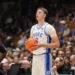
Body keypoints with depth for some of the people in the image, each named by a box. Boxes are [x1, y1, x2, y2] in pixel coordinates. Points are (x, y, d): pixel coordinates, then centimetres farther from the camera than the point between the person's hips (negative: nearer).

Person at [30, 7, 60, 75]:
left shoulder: (48, 27, -8)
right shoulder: (33, 28, 14)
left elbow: (57, 44, -12)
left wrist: (41, 45, -21)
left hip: (44, 57, -7)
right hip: (35, 56, 7)